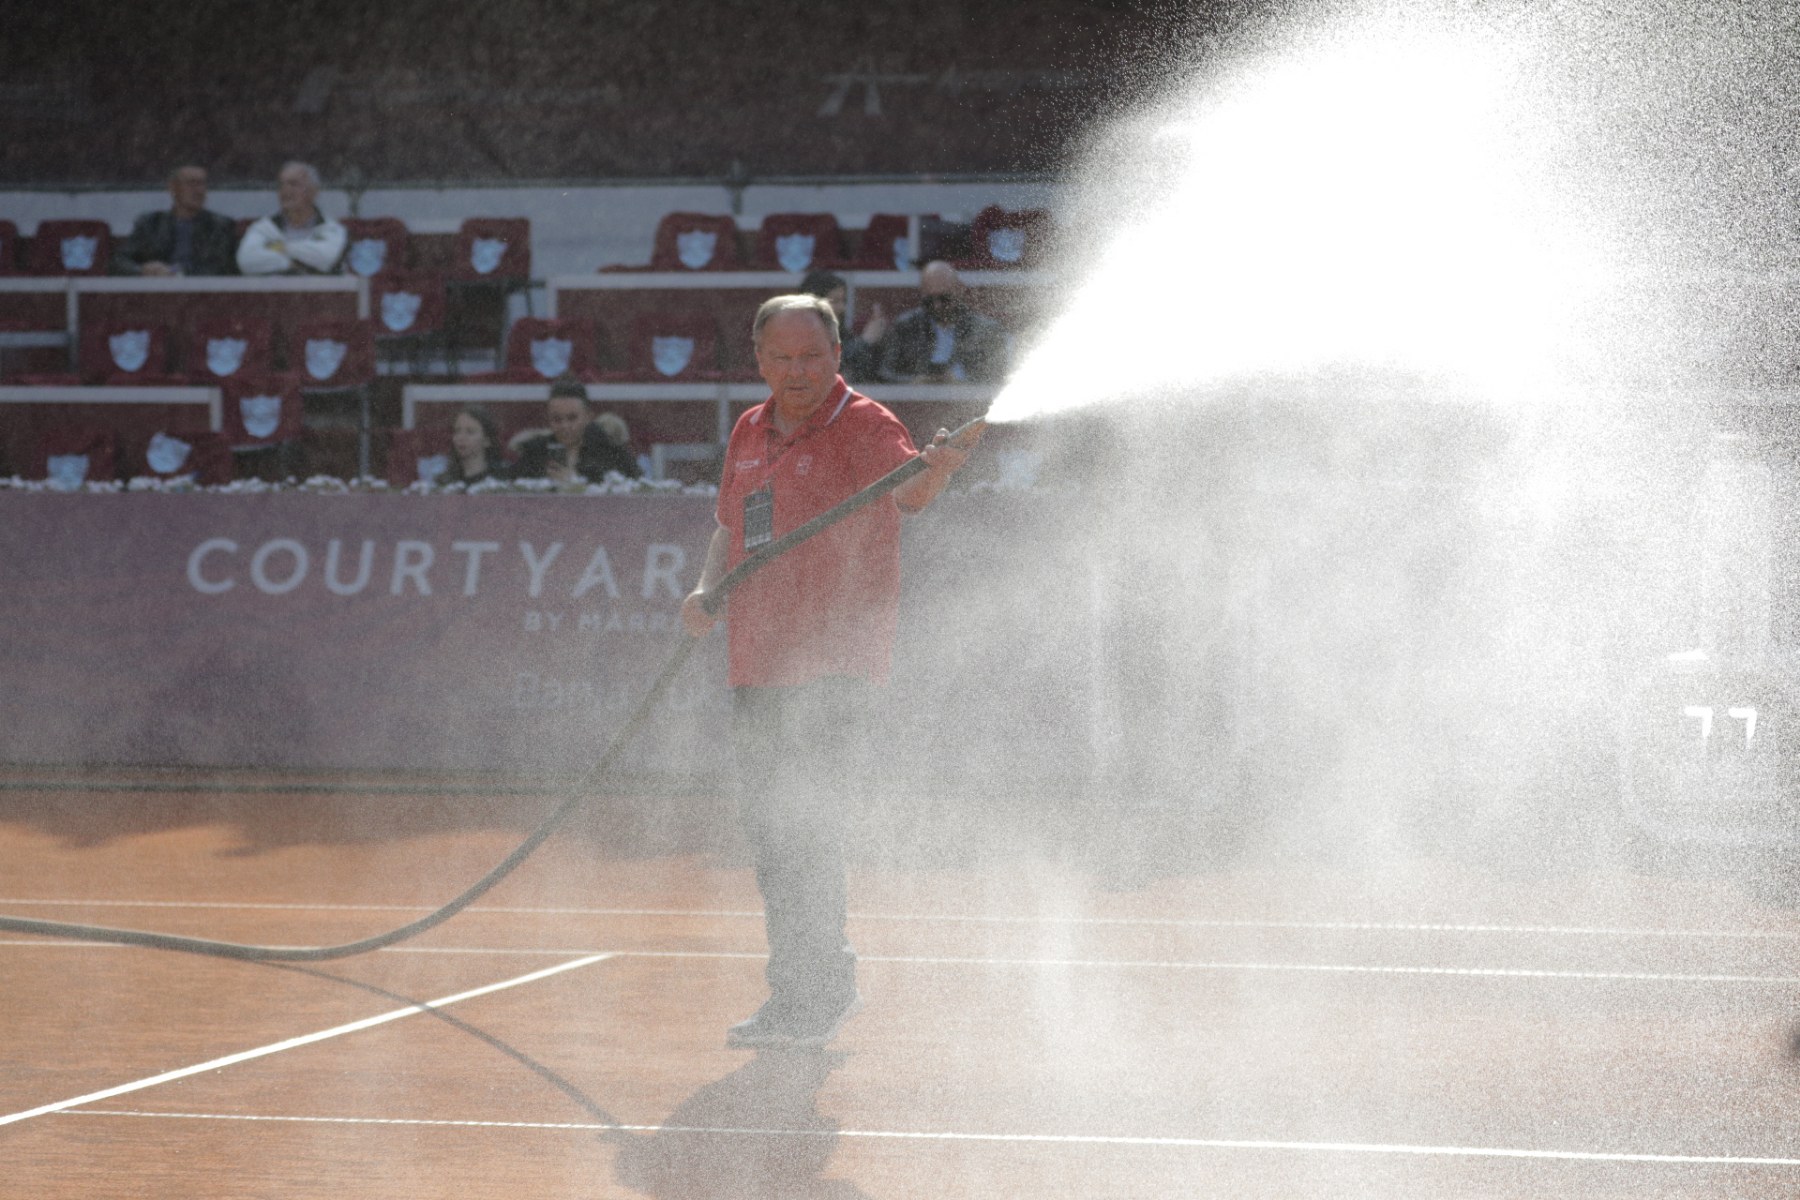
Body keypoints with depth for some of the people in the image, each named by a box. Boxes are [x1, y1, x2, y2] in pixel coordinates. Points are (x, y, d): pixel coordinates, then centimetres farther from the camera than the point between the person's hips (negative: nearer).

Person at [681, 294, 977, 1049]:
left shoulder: (862, 426, -9)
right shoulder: (749, 434, 12)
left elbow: (905, 488, -29)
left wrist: (936, 471, -51)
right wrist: (707, 589, 6)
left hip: (832, 667, -8)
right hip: (758, 665, 8)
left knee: (804, 829, -12)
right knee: (769, 829, 13)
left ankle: (809, 1004, -8)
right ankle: (826, 987, 27)